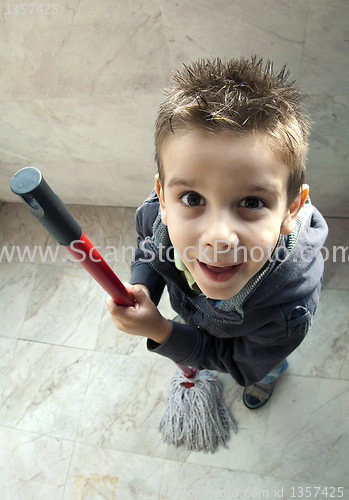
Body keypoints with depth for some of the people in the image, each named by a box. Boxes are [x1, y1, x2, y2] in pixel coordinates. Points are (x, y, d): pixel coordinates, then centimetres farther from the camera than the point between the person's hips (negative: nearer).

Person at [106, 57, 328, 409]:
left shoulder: (290, 309, -47)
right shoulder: (155, 215, -38)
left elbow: (241, 364, -26)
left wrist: (159, 332, -36)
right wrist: (141, 286, -30)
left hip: (252, 342, -2)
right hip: (189, 303, 3)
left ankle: (269, 377, 73)